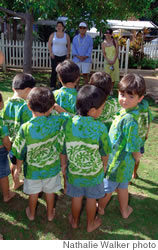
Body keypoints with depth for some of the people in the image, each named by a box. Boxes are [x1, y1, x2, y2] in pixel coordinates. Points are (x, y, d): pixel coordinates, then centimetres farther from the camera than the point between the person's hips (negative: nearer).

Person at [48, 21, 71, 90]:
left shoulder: (66, 36, 6)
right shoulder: (53, 35, 5)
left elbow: (68, 46, 8)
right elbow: (49, 44, 6)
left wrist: (68, 54, -3)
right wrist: (51, 53, -5)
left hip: (63, 56, 0)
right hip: (54, 56, 0)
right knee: (54, 71, -2)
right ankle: (53, 86, 5)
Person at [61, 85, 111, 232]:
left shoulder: (68, 124, -19)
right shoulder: (100, 128, -25)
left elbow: (62, 150, -8)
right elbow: (105, 152, -10)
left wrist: (63, 164, 10)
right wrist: (104, 164, 10)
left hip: (74, 171, 2)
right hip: (94, 172, -2)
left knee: (76, 198, 25)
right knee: (91, 199, 23)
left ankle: (74, 221, 49)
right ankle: (90, 224, 46)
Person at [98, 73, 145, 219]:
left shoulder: (129, 119, -33)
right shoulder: (127, 111, -5)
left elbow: (134, 146, -26)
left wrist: (136, 156, -8)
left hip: (117, 160, -8)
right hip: (125, 160, 8)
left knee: (107, 187, 19)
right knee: (122, 186, 27)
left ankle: (100, 208, 44)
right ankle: (125, 210, 47)